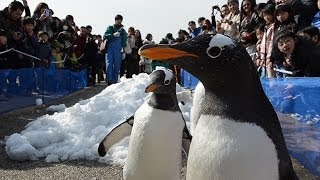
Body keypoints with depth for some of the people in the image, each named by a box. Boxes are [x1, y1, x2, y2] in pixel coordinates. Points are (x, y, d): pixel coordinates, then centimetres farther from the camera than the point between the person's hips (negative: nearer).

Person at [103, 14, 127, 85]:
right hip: (110, 48, -2)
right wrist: (113, 35, -17)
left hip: (118, 50, 2)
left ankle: (115, 80, 7)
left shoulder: (123, 31, 17)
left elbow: (124, 42, 16)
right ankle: (110, 80, -14)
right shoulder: (110, 28, 12)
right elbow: (105, 36, -3)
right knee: (109, 64, -14)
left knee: (117, 66, 1)